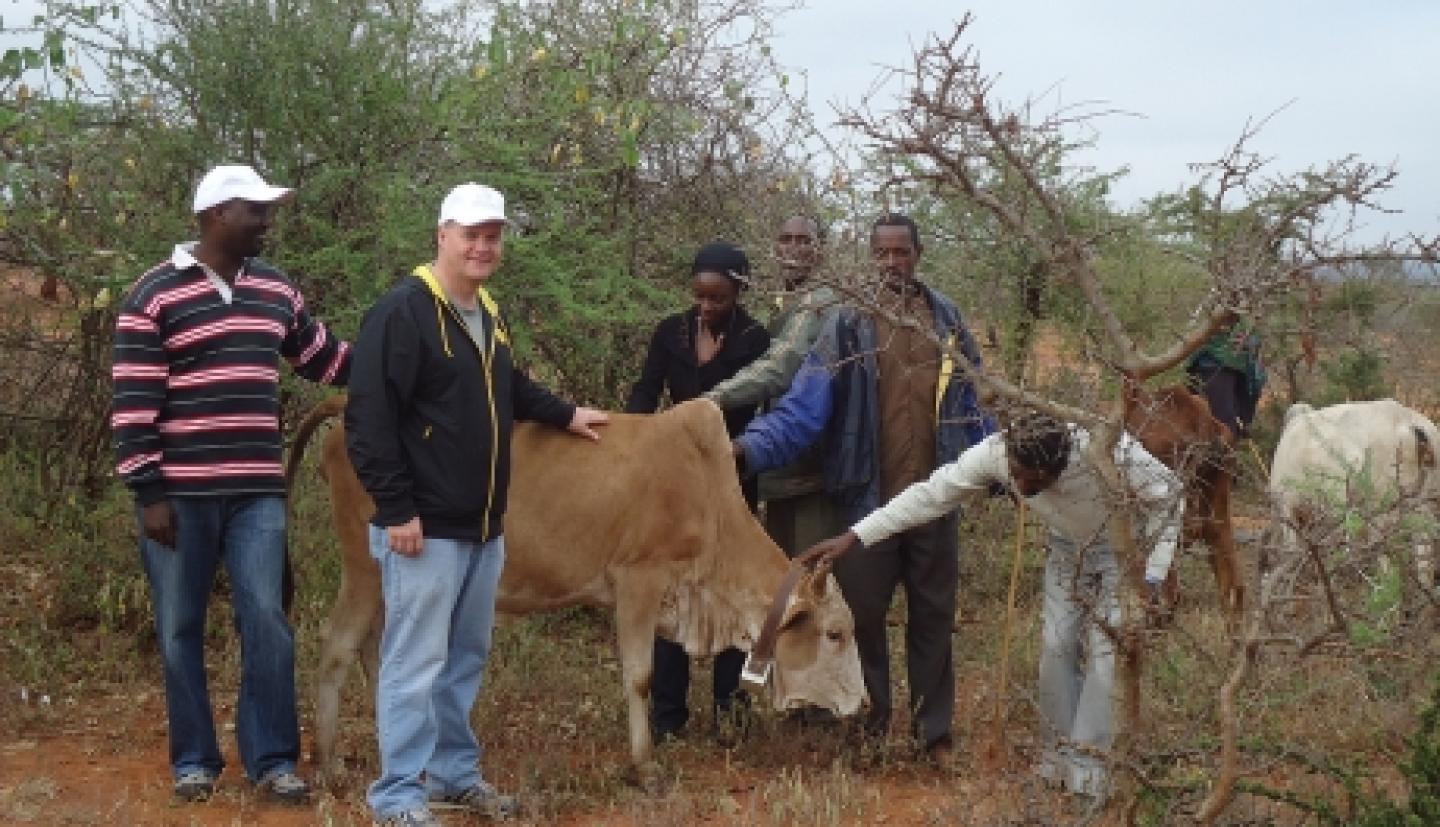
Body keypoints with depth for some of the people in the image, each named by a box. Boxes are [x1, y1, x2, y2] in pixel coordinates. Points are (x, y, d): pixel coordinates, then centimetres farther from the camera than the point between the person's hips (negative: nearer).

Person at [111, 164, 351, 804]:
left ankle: (272, 761, 8)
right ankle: (194, 760, 18)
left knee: (266, 621, 0)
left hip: (256, 492, 4)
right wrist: (146, 492, -12)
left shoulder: (275, 291, 10)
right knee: (181, 629, 6)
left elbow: (325, 359, 24)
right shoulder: (154, 296, -6)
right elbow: (133, 403, -8)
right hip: (179, 493, -4)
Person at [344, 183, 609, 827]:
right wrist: (394, 509, -22)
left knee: (465, 660, 17)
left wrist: (564, 415, 30)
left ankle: (454, 775, 30)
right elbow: (369, 418, -20)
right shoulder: (402, 311, -15)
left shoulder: (489, 316, 13)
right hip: (424, 527, -9)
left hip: (484, 528, 9)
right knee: (414, 664, -5)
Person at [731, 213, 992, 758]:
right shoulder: (848, 325, -6)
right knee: (861, 613, 7)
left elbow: (970, 406, 11)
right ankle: (868, 724, 23)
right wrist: (751, 447, -28)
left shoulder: (946, 320, 4)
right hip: (868, 498, -2)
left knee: (933, 616, 11)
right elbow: (803, 407, -14)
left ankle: (935, 731, 22)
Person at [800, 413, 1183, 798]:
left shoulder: (1111, 450, -39)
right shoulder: (996, 451, -30)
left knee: (1106, 650, -10)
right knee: (1056, 646, 1)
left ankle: (1086, 760, -1)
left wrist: (1151, 577, -21)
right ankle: (1059, 750, 17)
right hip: (1067, 547, 4)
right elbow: (930, 494, -23)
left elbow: (1168, 499, -21)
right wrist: (853, 537, -26)